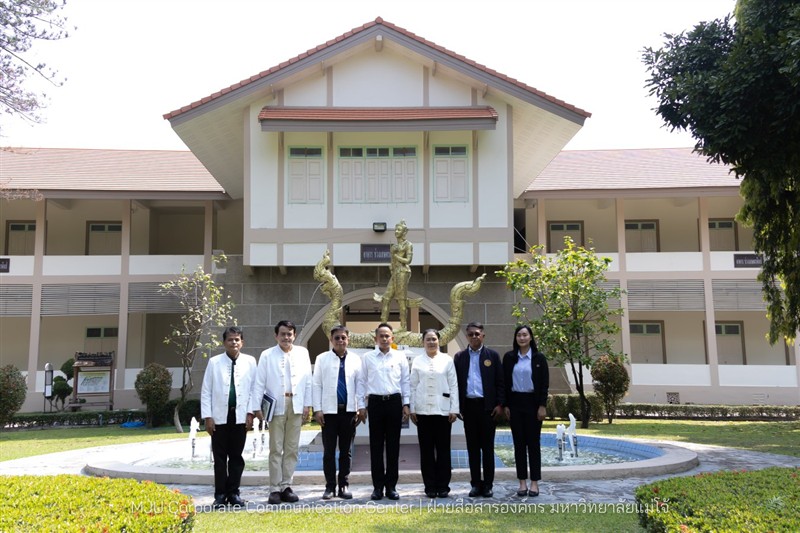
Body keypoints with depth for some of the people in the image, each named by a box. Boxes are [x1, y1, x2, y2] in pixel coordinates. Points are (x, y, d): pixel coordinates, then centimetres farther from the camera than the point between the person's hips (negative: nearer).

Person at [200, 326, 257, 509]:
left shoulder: (250, 362, 2)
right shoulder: (214, 362, 1)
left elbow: (254, 389, 4)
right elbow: (206, 391, 2)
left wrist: (250, 413, -3)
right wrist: (207, 417, -4)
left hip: (240, 416, 1)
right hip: (219, 416, 0)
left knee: (236, 456, 7)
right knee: (220, 457, 4)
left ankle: (233, 493, 16)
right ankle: (220, 494, 12)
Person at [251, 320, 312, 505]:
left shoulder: (302, 353, 8)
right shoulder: (267, 355, 2)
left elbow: (307, 380, 8)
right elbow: (259, 383, 0)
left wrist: (307, 405, 3)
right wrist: (257, 407, -7)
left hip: (296, 405, 2)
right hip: (276, 406, -2)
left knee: (292, 448, 6)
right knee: (276, 449, 1)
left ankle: (286, 486, 13)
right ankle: (275, 489, 5)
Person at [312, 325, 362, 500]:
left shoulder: (355, 359, 6)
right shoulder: (322, 359, 3)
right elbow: (316, 385, 2)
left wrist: (360, 409, 0)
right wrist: (317, 409, -5)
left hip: (349, 410, 1)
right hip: (329, 411, -1)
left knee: (345, 451, 8)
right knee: (329, 451, 3)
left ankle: (344, 485, 16)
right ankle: (330, 486, 12)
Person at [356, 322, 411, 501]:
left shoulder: (400, 357, 5)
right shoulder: (367, 357, 4)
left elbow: (405, 381, 7)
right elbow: (362, 382, 6)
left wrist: (406, 404, 2)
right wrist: (361, 406, 1)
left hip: (394, 401, 0)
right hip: (375, 402, 0)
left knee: (393, 446, 5)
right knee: (376, 446, 3)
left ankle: (391, 486, 13)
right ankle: (378, 486, 10)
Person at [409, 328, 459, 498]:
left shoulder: (447, 360, 4)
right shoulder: (417, 361, 6)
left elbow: (453, 386, 3)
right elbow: (413, 386, 6)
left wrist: (454, 409, -2)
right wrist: (412, 409, 1)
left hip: (442, 409, -1)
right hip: (423, 410, 1)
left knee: (443, 449, 3)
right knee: (426, 449, 4)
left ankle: (443, 486, 11)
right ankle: (430, 486, 12)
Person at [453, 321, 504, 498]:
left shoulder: (492, 355, 4)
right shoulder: (460, 357, 9)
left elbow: (500, 382, 3)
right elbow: (456, 382, 8)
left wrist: (499, 404, -5)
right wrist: (457, 406, 2)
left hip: (487, 406, -2)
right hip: (468, 406, 2)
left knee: (487, 446, 3)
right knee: (472, 447, 6)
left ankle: (488, 484, 9)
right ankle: (476, 483, 13)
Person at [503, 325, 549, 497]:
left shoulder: (539, 358, 0)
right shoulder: (509, 357, 4)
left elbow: (544, 383, -1)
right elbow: (505, 382, 5)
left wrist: (542, 406, -7)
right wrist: (505, 405, 0)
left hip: (532, 402, -2)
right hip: (515, 402, 2)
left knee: (533, 442, 2)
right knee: (519, 443, 4)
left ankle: (534, 482, 8)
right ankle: (522, 482, 10)